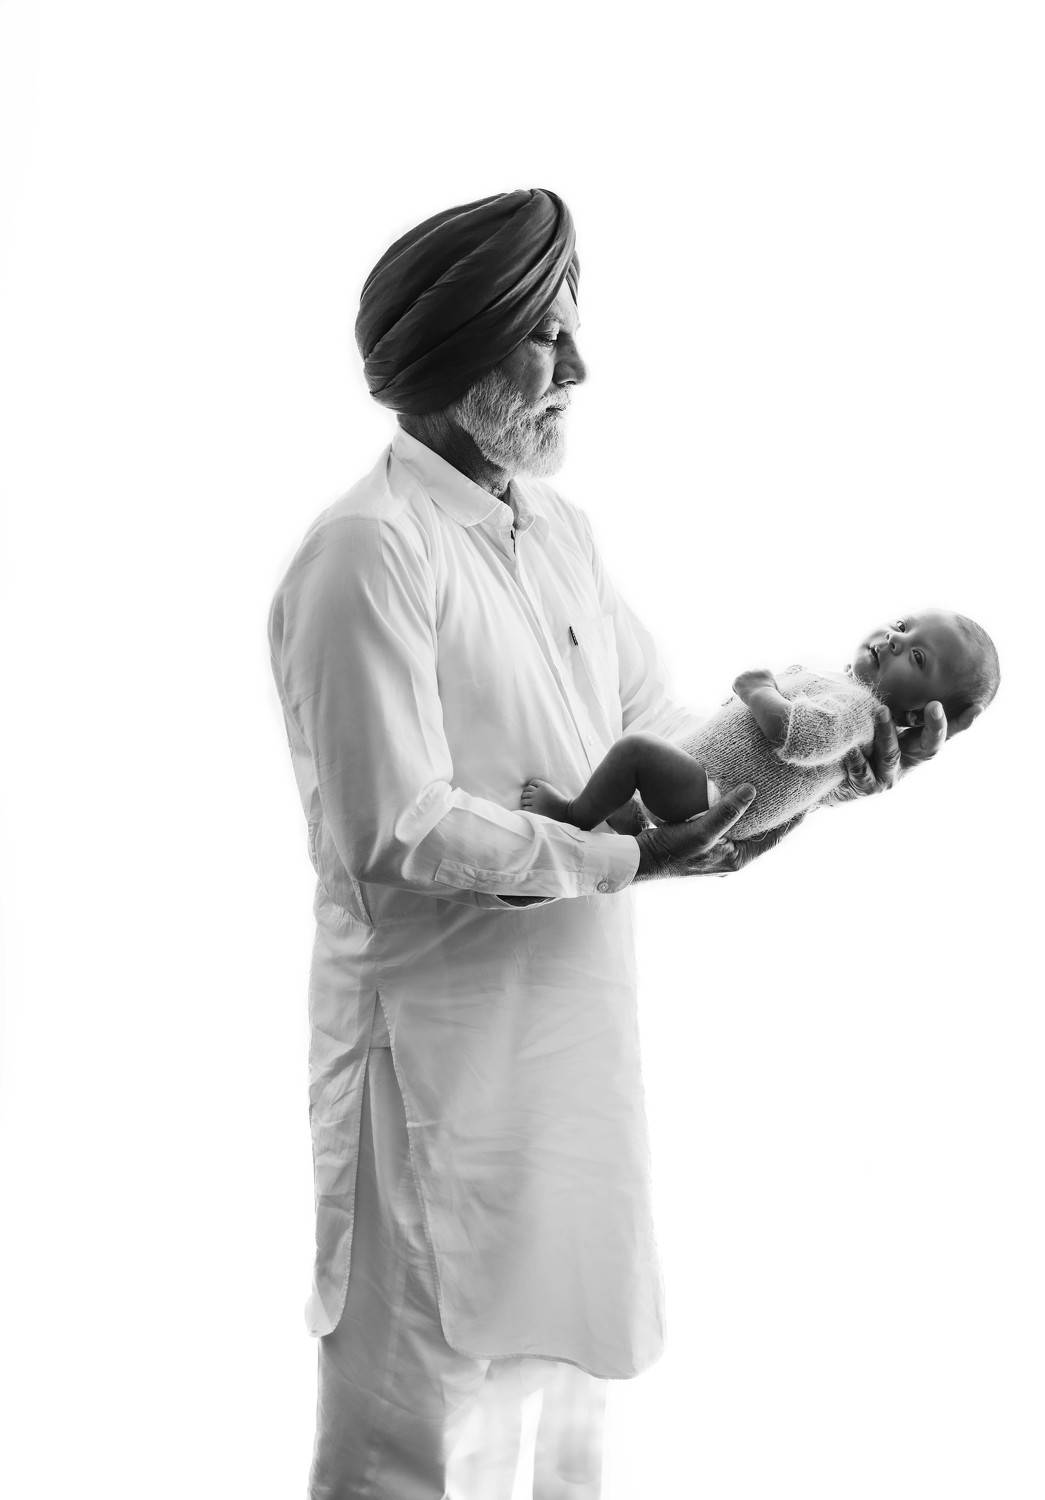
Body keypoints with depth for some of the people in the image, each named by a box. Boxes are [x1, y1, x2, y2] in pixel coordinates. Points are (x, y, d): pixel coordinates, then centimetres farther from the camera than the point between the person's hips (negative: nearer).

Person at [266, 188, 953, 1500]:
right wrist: (625, 860, -21)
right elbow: (397, 836, -23)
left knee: (564, 1372, 21)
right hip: (442, 1049, -8)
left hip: (574, 1037, 8)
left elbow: (667, 743, 11)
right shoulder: (370, 552, -18)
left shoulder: (556, 530, 9)